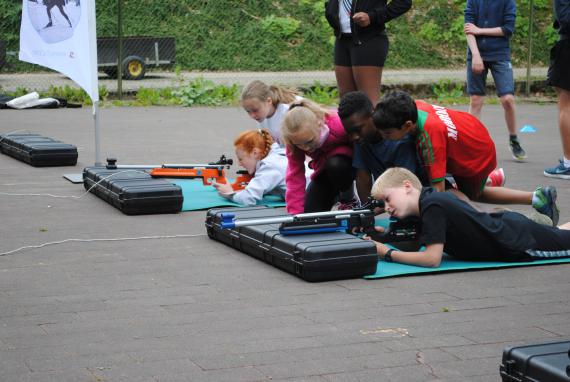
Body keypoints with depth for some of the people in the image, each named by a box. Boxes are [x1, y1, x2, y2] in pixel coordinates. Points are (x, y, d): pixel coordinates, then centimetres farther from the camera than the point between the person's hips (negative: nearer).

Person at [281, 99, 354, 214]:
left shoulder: (339, 124, -36)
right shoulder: (295, 140, -23)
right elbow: (295, 177, -20)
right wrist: (295, 213, -28)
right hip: (324, 169, 4)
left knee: (335, 165, -37)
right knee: (310, 211, -12)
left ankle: (348, 200, -10)